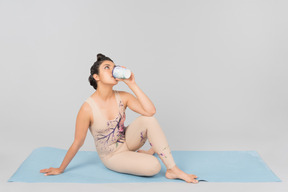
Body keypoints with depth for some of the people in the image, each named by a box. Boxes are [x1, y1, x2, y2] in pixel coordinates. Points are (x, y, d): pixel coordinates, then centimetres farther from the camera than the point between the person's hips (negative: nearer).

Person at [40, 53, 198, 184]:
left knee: (147, 119, -26)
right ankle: (145, 154, 10)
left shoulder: (123, 97, -11)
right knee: (153, 166, -28)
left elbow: (150, 111, -26)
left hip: (127, 141, 5)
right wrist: (61, 169, -5)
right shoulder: (88, 108, -24)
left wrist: (132, 84, -25)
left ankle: (173, 170, -13)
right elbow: (78, 142, -13)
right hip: (111, 155, -5)